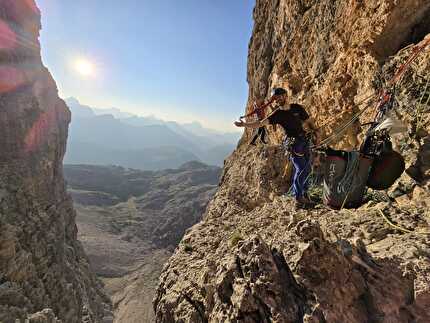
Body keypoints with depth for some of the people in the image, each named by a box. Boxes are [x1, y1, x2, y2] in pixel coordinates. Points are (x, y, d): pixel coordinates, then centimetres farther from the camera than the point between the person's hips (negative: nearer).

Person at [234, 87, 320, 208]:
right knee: (301, 169, -10)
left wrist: (316, 131, -6)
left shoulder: (297, 107, 5)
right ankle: (299, 199, 0)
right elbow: (261, 123, -18)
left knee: (306, 169, 10)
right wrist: (245, 124, -31)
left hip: (305, 140, 5)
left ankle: (304, 193, 27)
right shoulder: (277, 114, -6)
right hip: (294, 143, -5)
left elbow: (309, 121, 11)